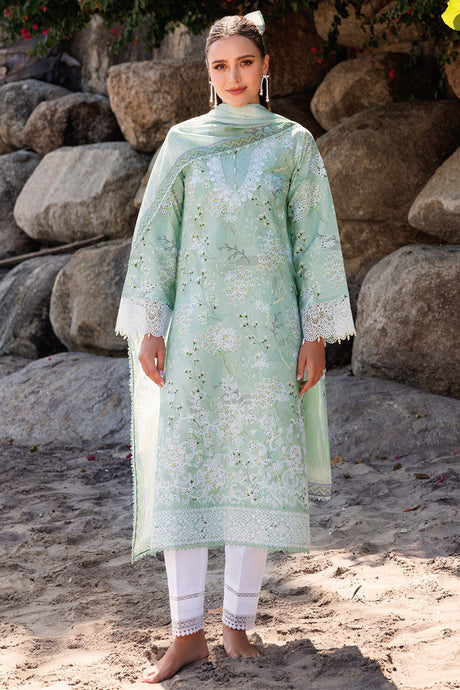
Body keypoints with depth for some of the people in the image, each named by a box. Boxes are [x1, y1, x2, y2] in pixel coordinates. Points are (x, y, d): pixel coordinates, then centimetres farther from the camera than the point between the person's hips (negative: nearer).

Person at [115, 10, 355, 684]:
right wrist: (148, 329, -3)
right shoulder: (183, 142, 6)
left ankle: (239, 621, 12)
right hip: (196, 325, 0)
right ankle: (188, 633, 0)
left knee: (258, 470, 0)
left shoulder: (294, 144, 5)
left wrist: (317, 335, -3)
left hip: (268, 328, 0)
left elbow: (315, 240, 3)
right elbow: (155, 235, 5)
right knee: (182, 471, -5)